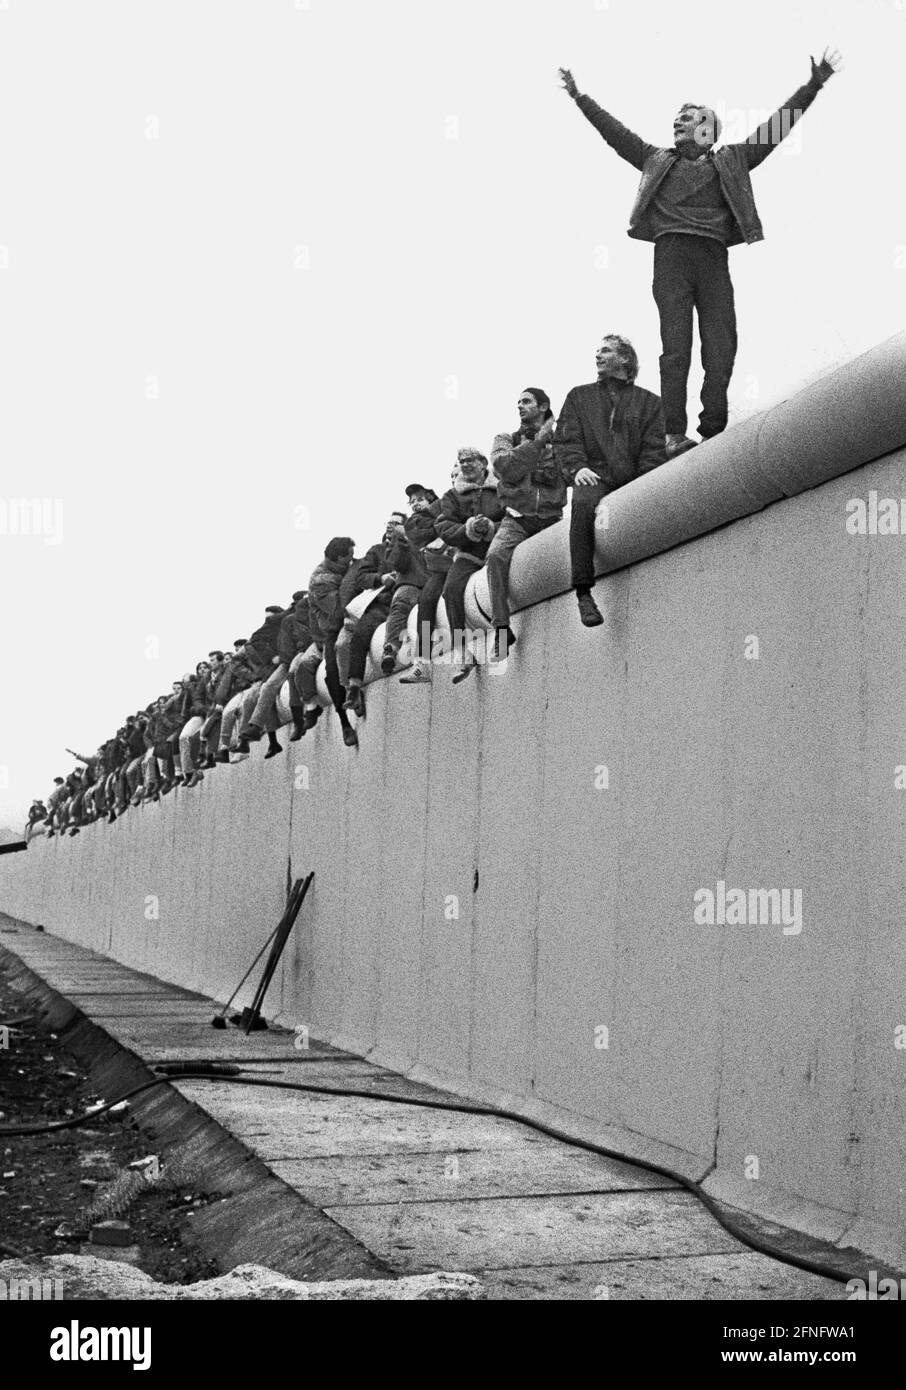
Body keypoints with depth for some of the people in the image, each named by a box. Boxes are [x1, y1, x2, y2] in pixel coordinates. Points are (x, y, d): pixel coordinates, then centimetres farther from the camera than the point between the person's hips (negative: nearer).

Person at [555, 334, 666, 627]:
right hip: (595, 479, -1)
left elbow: (654, 449, 10)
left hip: (634, 482, 1)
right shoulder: (579, 397, 24)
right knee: (584, 503, -36)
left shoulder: (649, 402, 21)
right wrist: (578, 468, -9)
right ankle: (583, 592, -37)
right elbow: (565, 440, 12)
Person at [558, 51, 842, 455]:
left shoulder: (730, 161, 22)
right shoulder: (657, 160, 23)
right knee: (676, 347, -12)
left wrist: (814, 84, 16)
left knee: (722, 350, -7)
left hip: (713, 257, 1)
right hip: (671, 253, -1)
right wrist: (579, 97, 20)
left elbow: (776, 126, 20)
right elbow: (614, 131, 23)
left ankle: (713, 434, -5)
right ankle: (674, 435, -18)